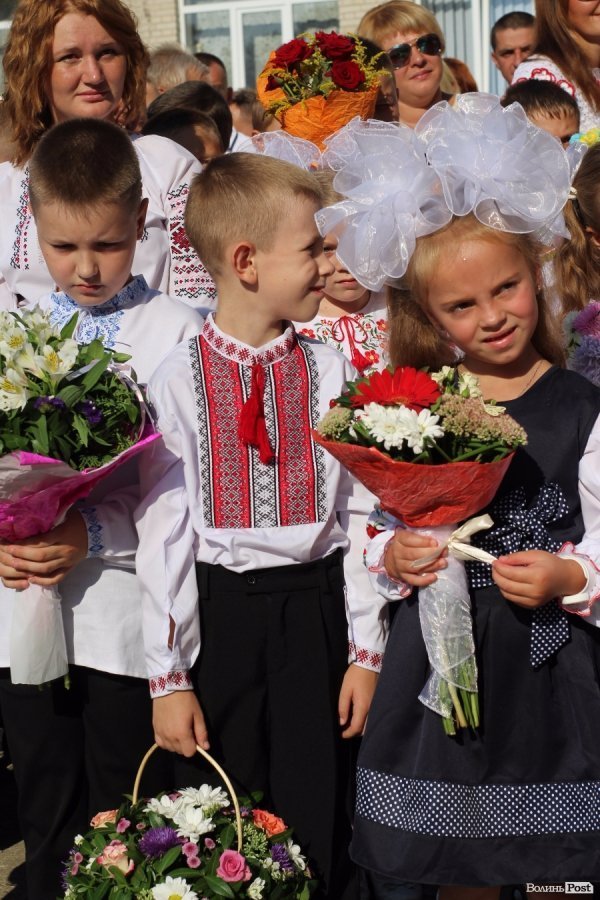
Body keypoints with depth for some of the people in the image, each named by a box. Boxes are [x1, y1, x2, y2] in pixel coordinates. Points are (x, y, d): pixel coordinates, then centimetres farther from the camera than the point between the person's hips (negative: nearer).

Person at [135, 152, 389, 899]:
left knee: (318, 828, 9)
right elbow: (162, 528, -5)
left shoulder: (328, 372, -1)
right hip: (221, 610, -1)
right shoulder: (179, 379, -6)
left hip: (315, 606, 1)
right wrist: (168, 677, -5)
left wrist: (366, 650, -1)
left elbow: (360, 513, 1)